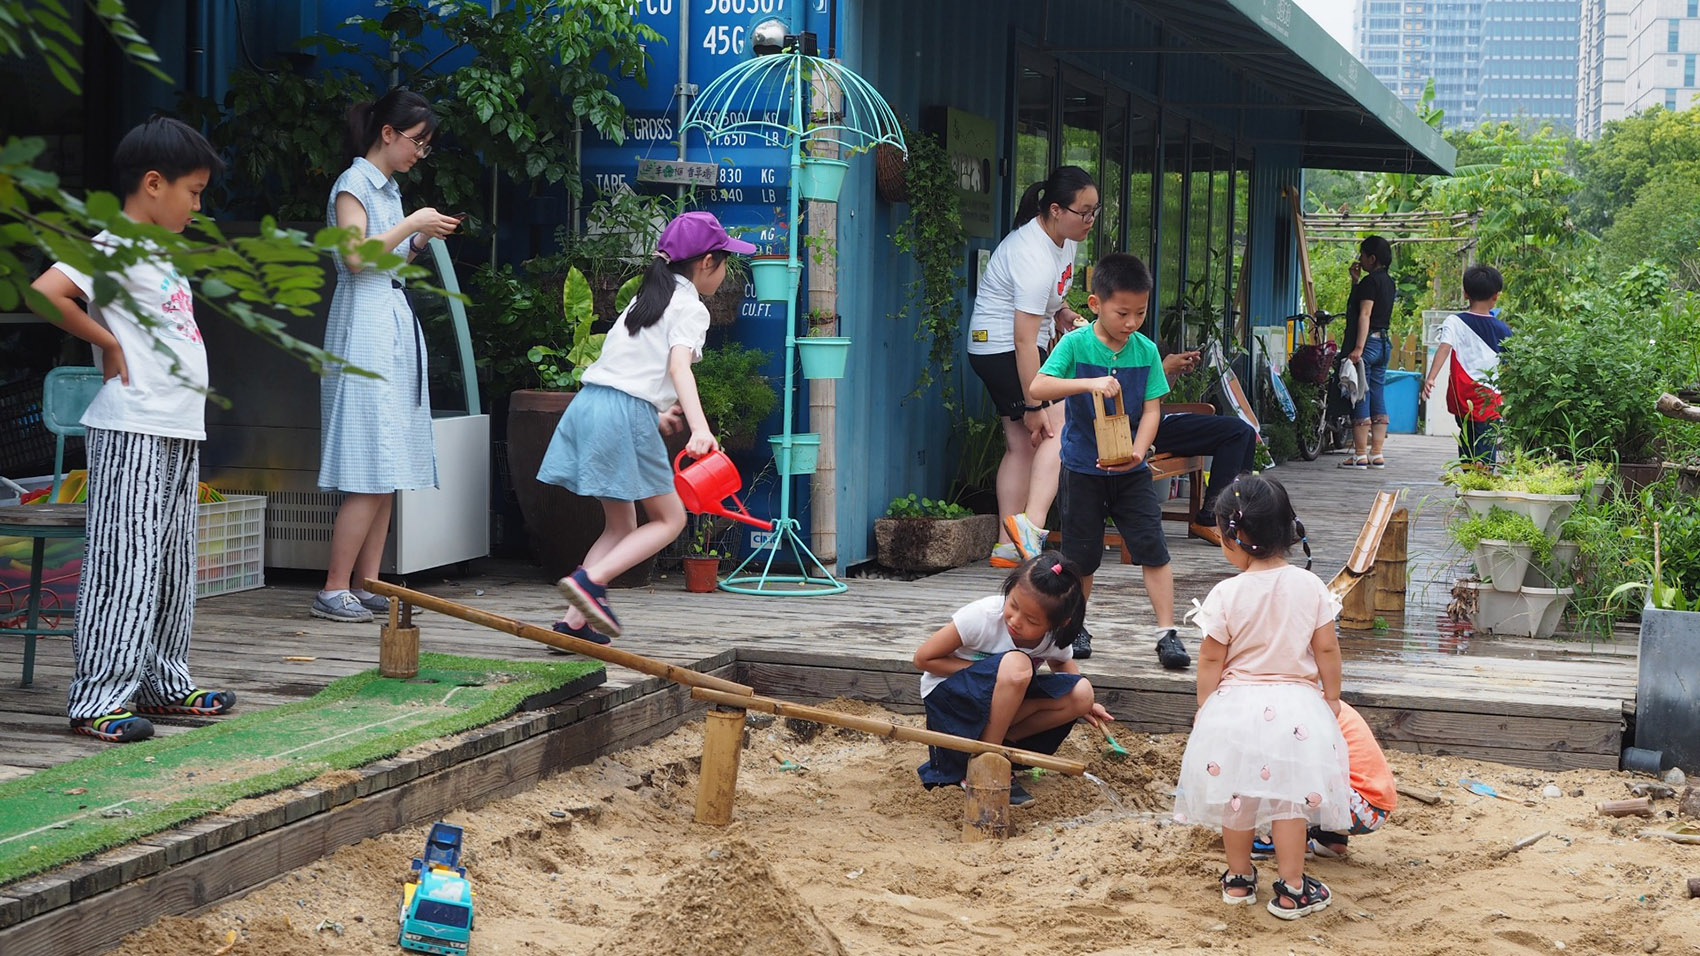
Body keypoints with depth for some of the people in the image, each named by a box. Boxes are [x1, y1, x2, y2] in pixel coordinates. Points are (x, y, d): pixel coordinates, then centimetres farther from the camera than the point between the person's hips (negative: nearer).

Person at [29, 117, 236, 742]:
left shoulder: (159, 253, 18)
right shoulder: (113, 247, -11)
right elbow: (44, 292, -26)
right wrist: (107, 342, -15)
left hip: (180, 432, 10)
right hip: (132, 433, -9)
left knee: (171, 565, 14)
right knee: (124, 563, -9)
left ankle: (163, 683, 23)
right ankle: (96, 700, -7)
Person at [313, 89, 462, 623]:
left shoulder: (389, 188, 19)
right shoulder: (354, 184, -6)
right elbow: (355, 257, -18)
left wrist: (420, 243, 8)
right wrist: (412, 223, -12)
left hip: (395, 326, 9)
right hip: (364, 330, -9)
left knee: (387, 474, 5)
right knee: (370, 474, -13)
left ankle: (366, 586, 7)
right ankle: (334, 590, -11)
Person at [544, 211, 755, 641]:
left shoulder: (645, 299, 24)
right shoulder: (690, 307, -2)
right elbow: (679, 366, -19)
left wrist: (656, 414, 41)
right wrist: (700, 428, -33)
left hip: (588, 403, 8)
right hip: (627, 412, -8)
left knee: (621, 524, 14)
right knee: (669, 518, 3)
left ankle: (574, 621, 4)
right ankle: (590, 579, -15)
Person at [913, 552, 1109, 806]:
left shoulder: (1057, 639, -13)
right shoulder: (982, 617, -27)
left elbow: (1061, 662, 14)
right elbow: (923, 659, -17)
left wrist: (1084, 704, -3)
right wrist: (983, 672, -23)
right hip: (947, 696, -5)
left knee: (1081, 694, -17)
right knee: (1015, 666, -35)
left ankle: (1000, 743, -10)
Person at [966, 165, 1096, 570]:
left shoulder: (1062, 238, 5)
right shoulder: (1034, 256, -27)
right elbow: (1024, 340, -29)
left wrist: (1063, 313, 6)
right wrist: (1035, 404, -29)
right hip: (1002, 348, -10)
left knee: (1022, 444, 8)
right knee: (1059, 428, -20)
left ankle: (1007, 545, 8)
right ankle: (1031, 523, -31)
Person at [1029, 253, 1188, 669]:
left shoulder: (1146, 350, -4)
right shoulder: (1075, 344, -12)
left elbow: (1151, 409, -5)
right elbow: (1037, 387, -23)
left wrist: (1137, 452, -23)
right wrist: (1090, 383, -36)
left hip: (1130, 469, 2)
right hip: (1082, 467, -2)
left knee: (1153, 548, -6)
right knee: (1081, 555, 8)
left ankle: (1167, 634, -3)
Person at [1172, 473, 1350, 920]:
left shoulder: (1226, 595, -13)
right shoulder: (1309, 586, -6)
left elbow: (1211, 660, -6)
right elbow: (1327, 650, -1)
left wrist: (1204, 708, 7)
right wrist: (1331, 699, 13)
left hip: (1235, 705, -1)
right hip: (1295, 706, 1)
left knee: (1236, 794, 14)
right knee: (1289, 795, 7)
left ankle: (1239, 879, 26)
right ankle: (1291, 890, 10)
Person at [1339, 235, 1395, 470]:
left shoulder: (1370, 281, -11)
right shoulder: (1388, 282, 16)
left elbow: (1365, 314, -19)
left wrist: (1358, 348, -24)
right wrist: (1356, 280, 23)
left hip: (1368, 342, -9)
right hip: (1384, 343, 9)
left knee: (1360, 398, -6)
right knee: (1378, 399, 9)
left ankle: (1360, 455, -7)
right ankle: (1376, 454, 10)